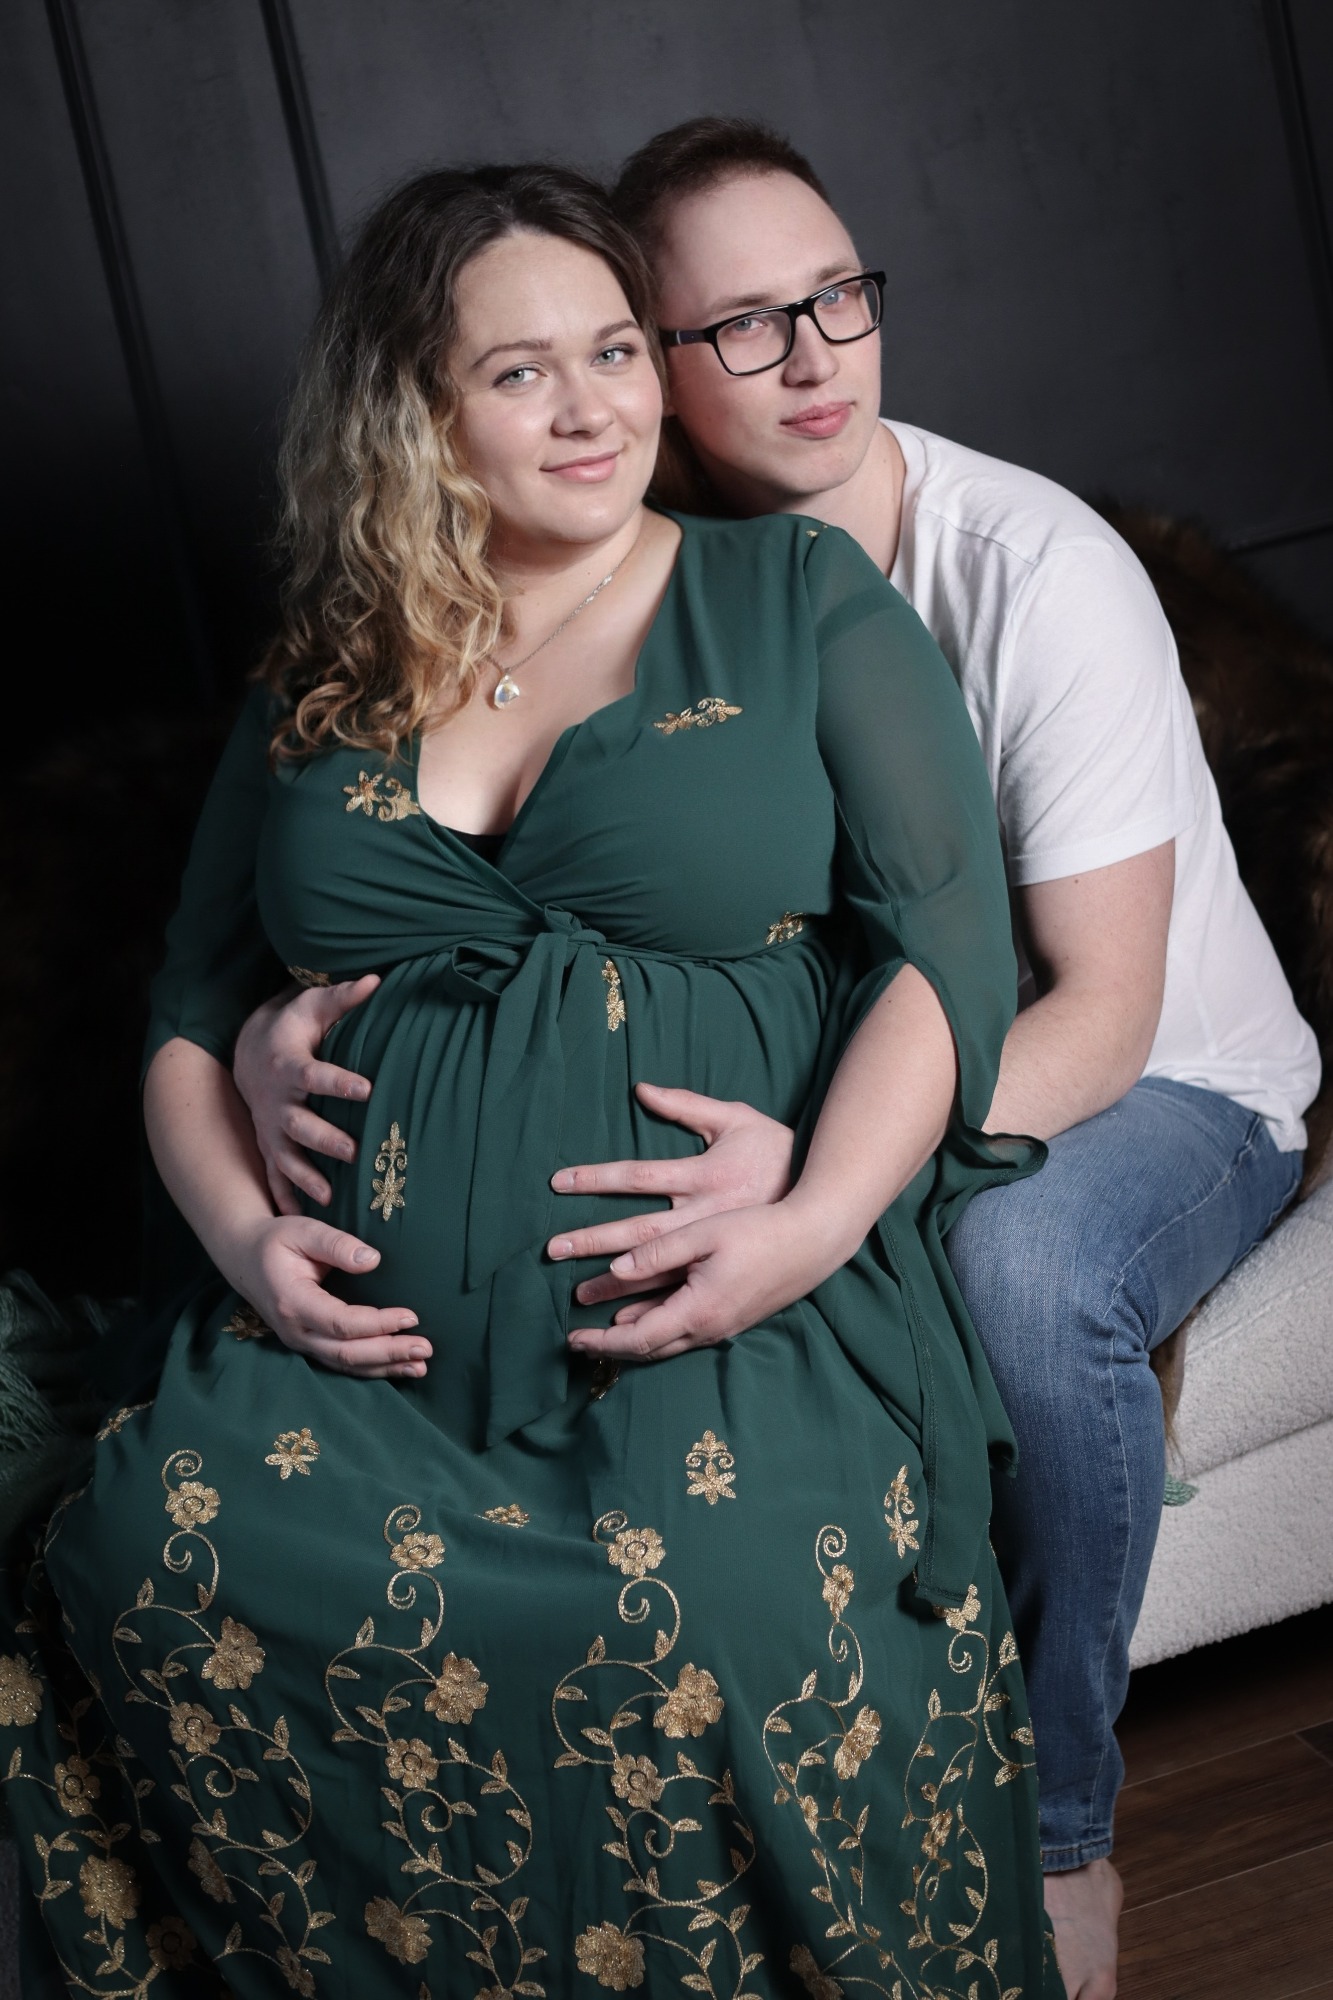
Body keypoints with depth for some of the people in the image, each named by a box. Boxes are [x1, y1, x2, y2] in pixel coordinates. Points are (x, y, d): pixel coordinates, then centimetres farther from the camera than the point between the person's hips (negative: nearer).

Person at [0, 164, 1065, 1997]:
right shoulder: (320, 688, 18)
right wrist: (241, 1226, 0)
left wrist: (818, 1221, -15)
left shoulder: (800, 597, 10)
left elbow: (950, 938, 1)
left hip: (737, 1309, -2)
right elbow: (193, 1009, 21)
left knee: (718, 1622, -31)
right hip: (374, 1314, 3)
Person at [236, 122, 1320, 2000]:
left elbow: (1100, 1007, -26)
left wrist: (821, 1172, -45)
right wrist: (289, 1021, -26)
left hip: (1164, 1086, -4)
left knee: (1019, 1263, -37)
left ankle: (1055, 1828, -12)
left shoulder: (1036, 569, -22)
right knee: (627, 1233, -21)